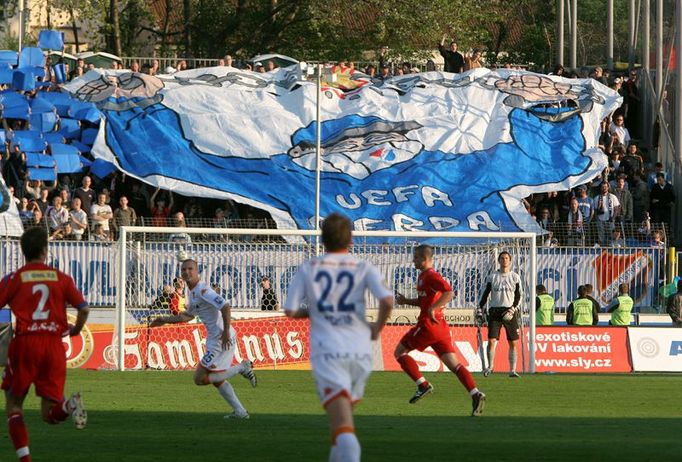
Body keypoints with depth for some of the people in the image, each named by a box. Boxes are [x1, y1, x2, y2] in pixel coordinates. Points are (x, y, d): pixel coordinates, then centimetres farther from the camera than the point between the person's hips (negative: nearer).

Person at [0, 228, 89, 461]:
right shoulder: (61, 278, 8)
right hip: (54, 344, 2)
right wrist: (76, 329, 22)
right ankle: (69, 405, -27)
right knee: (49, 413, 8)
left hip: (25, 343, -2)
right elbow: (83, 309, 2)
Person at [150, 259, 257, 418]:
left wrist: (226, 331, -26)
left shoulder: (202, 290, -16)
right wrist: (165, 320, 31)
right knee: (216, 379, 19)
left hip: (222, 339, -10)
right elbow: (188, 315, 32)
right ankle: (240, 411, 22)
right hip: (215, 339, 10)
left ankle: (241, 368, -4)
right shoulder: (192, 292, 16)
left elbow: (225, 306, -26)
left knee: (200, 378, -9)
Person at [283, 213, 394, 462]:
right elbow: (387, 300, -11)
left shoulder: (308, 269, 5)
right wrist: (377, 327, 7)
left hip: (327, 351, -2)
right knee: (345, 411, 27)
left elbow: (290, 311, 3)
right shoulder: (364, 268, 5)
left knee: (343, 425, -15)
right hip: (360, 351, 2)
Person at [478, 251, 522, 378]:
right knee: (491, 340, -9)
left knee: (513, 343, 0)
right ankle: (490, 366, 5)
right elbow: (485, 294, 10)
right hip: (495, 310, 0)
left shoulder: (515, 277, 6)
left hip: (510, 312, 0)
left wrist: (513, 309, -9)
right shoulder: (492, 277, 7)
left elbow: (518, 296, 5)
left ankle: (512, 370, 3)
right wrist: (480, 309, 1)